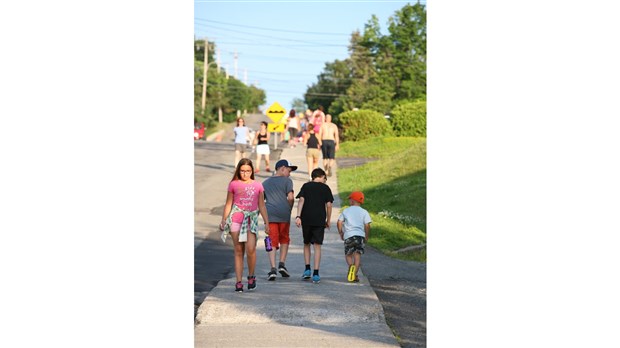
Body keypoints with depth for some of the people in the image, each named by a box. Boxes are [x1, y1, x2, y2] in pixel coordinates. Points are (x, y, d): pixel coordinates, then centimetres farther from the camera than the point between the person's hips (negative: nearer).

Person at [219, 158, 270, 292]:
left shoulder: (258, 185, 10)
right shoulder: (234, 184, 7)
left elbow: (262, 206, 14)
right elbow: (228, 204, 13)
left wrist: (266, 222, 9)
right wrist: (223, 221, 11)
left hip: (252, 218, 0)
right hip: (236, 218, 0)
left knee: (250, 249, -14)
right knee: (238, 251, 1)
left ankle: (251, 276, 8)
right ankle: (238, 282, 6)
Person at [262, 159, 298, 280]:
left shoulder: (265, 183, 18)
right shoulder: (287, 181, 3)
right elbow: (290, 197, -9)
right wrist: (289, 209, 5)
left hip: (269, 214, 3)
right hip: (283, 214, -3)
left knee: (272, 241, 2)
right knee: (284, 239, 17)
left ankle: (273, 268, -9)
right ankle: (282, 264, 8)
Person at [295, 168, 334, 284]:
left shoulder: (306, 186, 8)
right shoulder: (325, 188, 6)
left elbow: (301, 201, -4)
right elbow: (329, 205, 2)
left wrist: (298, 216, -10)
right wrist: (328, 221, 11)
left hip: (306, 219, 1)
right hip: (319, 220, -1)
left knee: (306, 244, 17)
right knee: (317, 246, 1)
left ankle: (307, 269, 8)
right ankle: (316, 273, -6)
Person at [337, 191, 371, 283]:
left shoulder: (345, 211, 10)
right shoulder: (364, 212, 8)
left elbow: (339, 222, 4)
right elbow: (367, 225, 1)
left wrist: (341, 233, 16)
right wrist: (367, 236, 11)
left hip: (348, 235, 0)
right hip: (360, 235, 0)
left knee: (348, 254, 12)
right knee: (357, 254, 0)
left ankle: (351, 266, -18)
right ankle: (354, 275, -12)